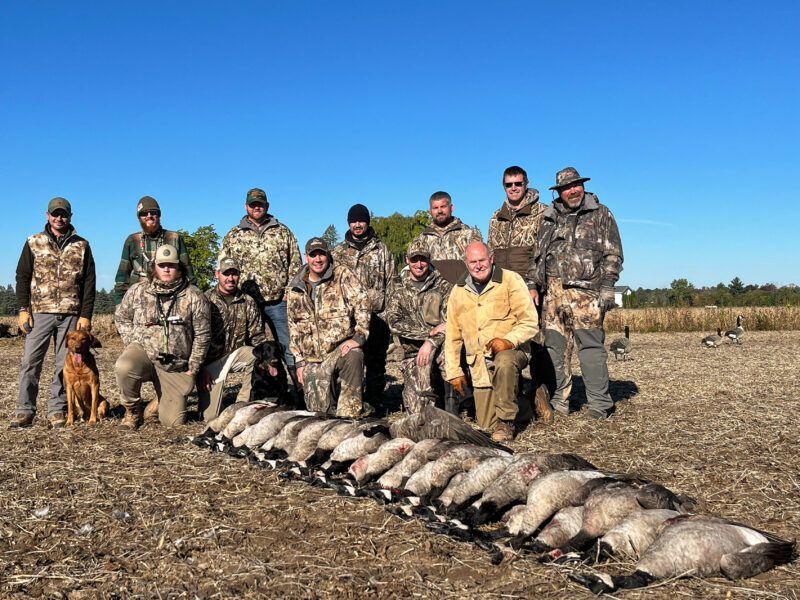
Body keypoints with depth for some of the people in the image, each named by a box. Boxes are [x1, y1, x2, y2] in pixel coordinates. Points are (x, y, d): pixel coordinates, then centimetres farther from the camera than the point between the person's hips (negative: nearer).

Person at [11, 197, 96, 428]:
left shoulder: (81, 246, 9)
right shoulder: (33, 243, 10)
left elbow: (89, 282, 6)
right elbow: (22, 277, 9)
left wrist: (85, 315, -1)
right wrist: (23, 309, -2)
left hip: (71, 314, 0)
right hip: (40, 312, 0)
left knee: (65, 363, 2)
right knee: (30, 361, -3)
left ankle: (57, 411, 11)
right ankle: (25, 411, 5)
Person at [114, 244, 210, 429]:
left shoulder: (194, 297, -4)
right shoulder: (137, 291, 1)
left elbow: (202, 335, 0)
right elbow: (121, 317, 16)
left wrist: (193, 368, 0)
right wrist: (132, 344, 3)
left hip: (176, 367, 0)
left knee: (173, 421, -5)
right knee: (124, 368, -36)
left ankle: (160, 402, 34)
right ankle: (132, 410, -5)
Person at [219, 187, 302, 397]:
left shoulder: (283, 232, 11)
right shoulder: (233, 236, 13)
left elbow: (295, 264, 9)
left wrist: (290, 290, -2)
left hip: (278, 302, -1)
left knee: (289, 347, -2)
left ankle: (301, 393, 3)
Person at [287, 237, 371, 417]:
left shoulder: (343, 275, 0)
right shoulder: (295, 290, 13)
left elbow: (362, 304, -9)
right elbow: (294, 328, 18)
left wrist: (359, 336, -21)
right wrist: (299, 361, 11)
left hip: (340, 347, -3)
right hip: (312, 359, 4)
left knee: (354, 356, -40)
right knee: (319, 410, -5)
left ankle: (349, 414, -28)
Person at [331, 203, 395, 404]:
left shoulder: (382, 249, 11)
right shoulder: (338, 251, 13)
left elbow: (391, 283, 9)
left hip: (377, 315, 0)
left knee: (376, 361, 3)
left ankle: (375, 401, 12)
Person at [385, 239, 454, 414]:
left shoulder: (443, 285, 4)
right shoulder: (397, 286, 7)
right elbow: (394, 323, -5)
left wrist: (430, 343, -22)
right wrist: (431, 331, -15)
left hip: (439, 346, 0)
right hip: (412, 352, 0)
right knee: (418, 409, -22)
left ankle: (451, 404, -26)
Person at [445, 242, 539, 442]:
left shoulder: (510, 280, -4)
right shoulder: (459, 291, 9)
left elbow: (530, 322, -9)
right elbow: (452, 335, 15)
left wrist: (508, 340, -26)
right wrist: (454, 371, 11)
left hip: (512, 351, -3)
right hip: (480, 364, 4)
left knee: (504, 361, -40)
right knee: (486, 424, -5)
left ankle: (506, 423, -22)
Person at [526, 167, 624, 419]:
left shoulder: (600, 214, 9)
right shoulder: (549, 218, 19)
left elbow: (613, 253, 4)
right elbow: (537, 255, 20)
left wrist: (607, 287, -6)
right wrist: (532, 285, 9)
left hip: (586, 291, -4)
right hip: (553, 291, 4)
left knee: (590, 346, -5)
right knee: (554, 346, 3)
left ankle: (599, 403, 2)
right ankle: (558, 401, 11)